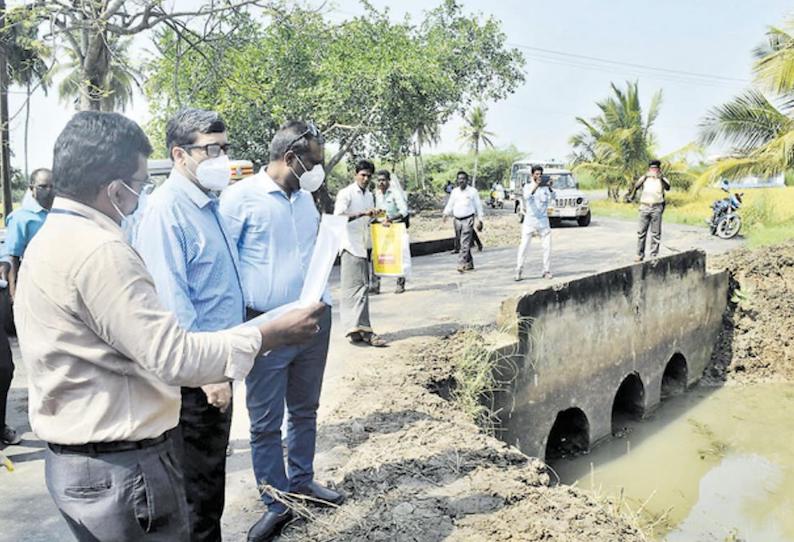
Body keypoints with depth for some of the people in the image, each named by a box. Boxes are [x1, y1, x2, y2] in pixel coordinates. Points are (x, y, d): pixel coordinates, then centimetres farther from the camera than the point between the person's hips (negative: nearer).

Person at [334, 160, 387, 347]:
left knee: (363, 287, 8)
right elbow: (338, 215, -21)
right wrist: (363, 213, -30)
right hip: (351, 245, -8)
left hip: (364, 246, 8)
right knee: (354, 287, -11)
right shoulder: (346, 193, -6)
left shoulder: (369, 195, 17)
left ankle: (360, 329, 14)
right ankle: (358, 329, -15)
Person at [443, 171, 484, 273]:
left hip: (468, 219, -5)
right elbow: (450, 204, 12)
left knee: (465, 243, -13)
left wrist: (479, 219, 0)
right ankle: (469, 264, 23)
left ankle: (461, 264, -20)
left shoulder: (472, 191, 1)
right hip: (457, 220, 5)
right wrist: (446, 213, -5)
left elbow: (478, 206, 4)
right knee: (463, 243, 11)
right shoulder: (454, 192, 11)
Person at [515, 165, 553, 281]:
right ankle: (519, 271, -2)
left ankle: (546, 271, 11)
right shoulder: (527, 186, 2)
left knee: (547, 246, 1)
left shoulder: (545, 186, 6)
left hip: (543, 221, 2)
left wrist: (549, 187, -34)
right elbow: (527, 197, -20)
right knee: (524, 246, -7)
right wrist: (536, 185, -34)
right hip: (529, 220, -2)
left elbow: (552, 197, -14)